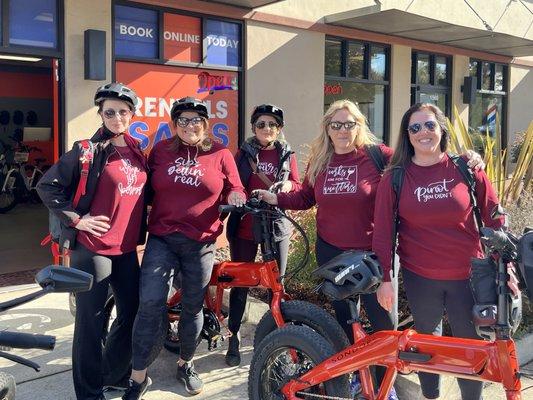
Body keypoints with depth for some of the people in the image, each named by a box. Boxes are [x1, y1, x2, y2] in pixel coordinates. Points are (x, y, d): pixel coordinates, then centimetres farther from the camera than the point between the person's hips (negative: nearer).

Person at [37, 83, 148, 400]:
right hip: (93, 248, -6)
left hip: (127, 247, 7)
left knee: (132, 313, 13)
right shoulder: (88, 151, -9)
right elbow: (47, 186, -8)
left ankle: (116, 374, 35)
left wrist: (140, 228, 13)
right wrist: (76, 219, -12)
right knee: (91, 322, 2)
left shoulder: (136, 150, 10)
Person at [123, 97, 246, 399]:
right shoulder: (161, 150, 7)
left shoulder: (220, 154, 2)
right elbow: (147, 189, 14)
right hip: (162, 239, 0)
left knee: (193, 308, 12)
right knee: (150, 304, -11)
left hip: (201, 244, 0)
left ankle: (186, 365, 35)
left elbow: (234, 190, 7)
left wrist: (236, 198, -15)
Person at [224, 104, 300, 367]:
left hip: (277, 226, 1)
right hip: (246, 226, -1)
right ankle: (234, 337, 19)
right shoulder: (244, 153, 3)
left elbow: (298, 186, 10)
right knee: (240, 283, 4)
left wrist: (287, 185, -12)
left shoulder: (286, 155, 8)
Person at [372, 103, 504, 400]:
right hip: (420, 276, 0)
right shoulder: (395, 178, -3)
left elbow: (494, 219, 2)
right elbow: (383, 231, -2)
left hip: (468, 275, 0)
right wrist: (385, 278, -5)